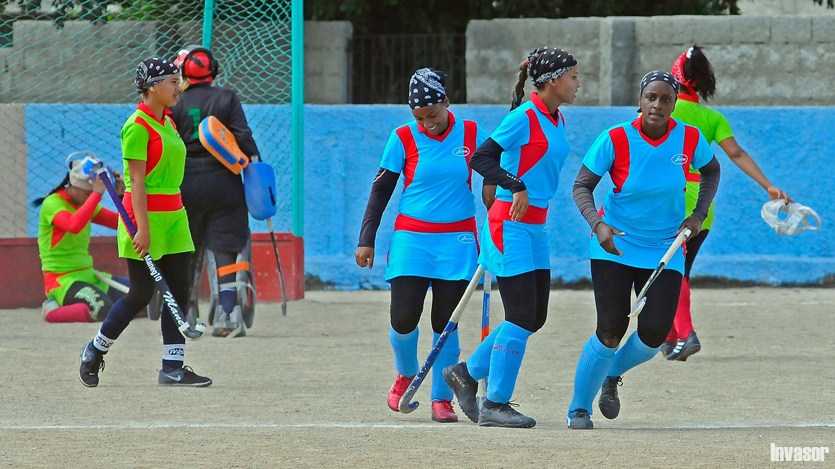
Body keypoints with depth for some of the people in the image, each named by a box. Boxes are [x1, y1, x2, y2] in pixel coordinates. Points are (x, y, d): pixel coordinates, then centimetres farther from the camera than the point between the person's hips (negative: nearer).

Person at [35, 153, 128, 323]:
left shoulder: (86, 203, 12)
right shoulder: (53, 203, -13)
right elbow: (74, 225, -34)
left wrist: (122, 195, -6)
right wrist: (97, 194, -29)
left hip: (88, 275, 9)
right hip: (61, 281, -9)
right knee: (105, 310, -33)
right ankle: (52, 310, -9)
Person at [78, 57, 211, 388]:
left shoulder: (167, 122, 14)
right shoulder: (137, 127, -13)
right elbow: (137, 180, -17)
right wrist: (142, 227, -22)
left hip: (173, 214, 8)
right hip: (145, 214, -8)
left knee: (179, 291, 2)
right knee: (141, 294, -2)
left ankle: (173, 368, 3)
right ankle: (94, 352, 16)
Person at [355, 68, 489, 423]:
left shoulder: (470, 135, 1)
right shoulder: (403, 138, -1)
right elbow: (381, 189, 4)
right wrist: (366, 240, 0)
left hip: (456, 241, 0)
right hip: (411, 238, 0)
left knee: (445, 323, -3)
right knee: (403, 320, -9)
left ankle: (441, 398, 8)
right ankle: (406, 375, 21)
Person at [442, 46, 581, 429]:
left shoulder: (557, 121, 12)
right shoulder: (525, 117, -14)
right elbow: (481, 158, -19)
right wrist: (517, 187, -30)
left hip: (535, 227, 9)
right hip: (510, 225, -9)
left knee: (535, 317, 10)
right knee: (521, 316, -9)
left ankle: (468, 372, 23)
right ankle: (495, 405, -2)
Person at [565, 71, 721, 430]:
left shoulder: (690, 139, -7)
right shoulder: (615, 140, -15)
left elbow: (711, 171, 14)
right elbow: (582, 186, -10)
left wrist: (698, 215, 1)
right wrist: (597, 224, -28)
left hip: (665, 249, 3)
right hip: (615, 245, -3)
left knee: (655, 333, -8)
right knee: (611, 331, -12)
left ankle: (612, 375, 25)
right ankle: (579, 407, 7)